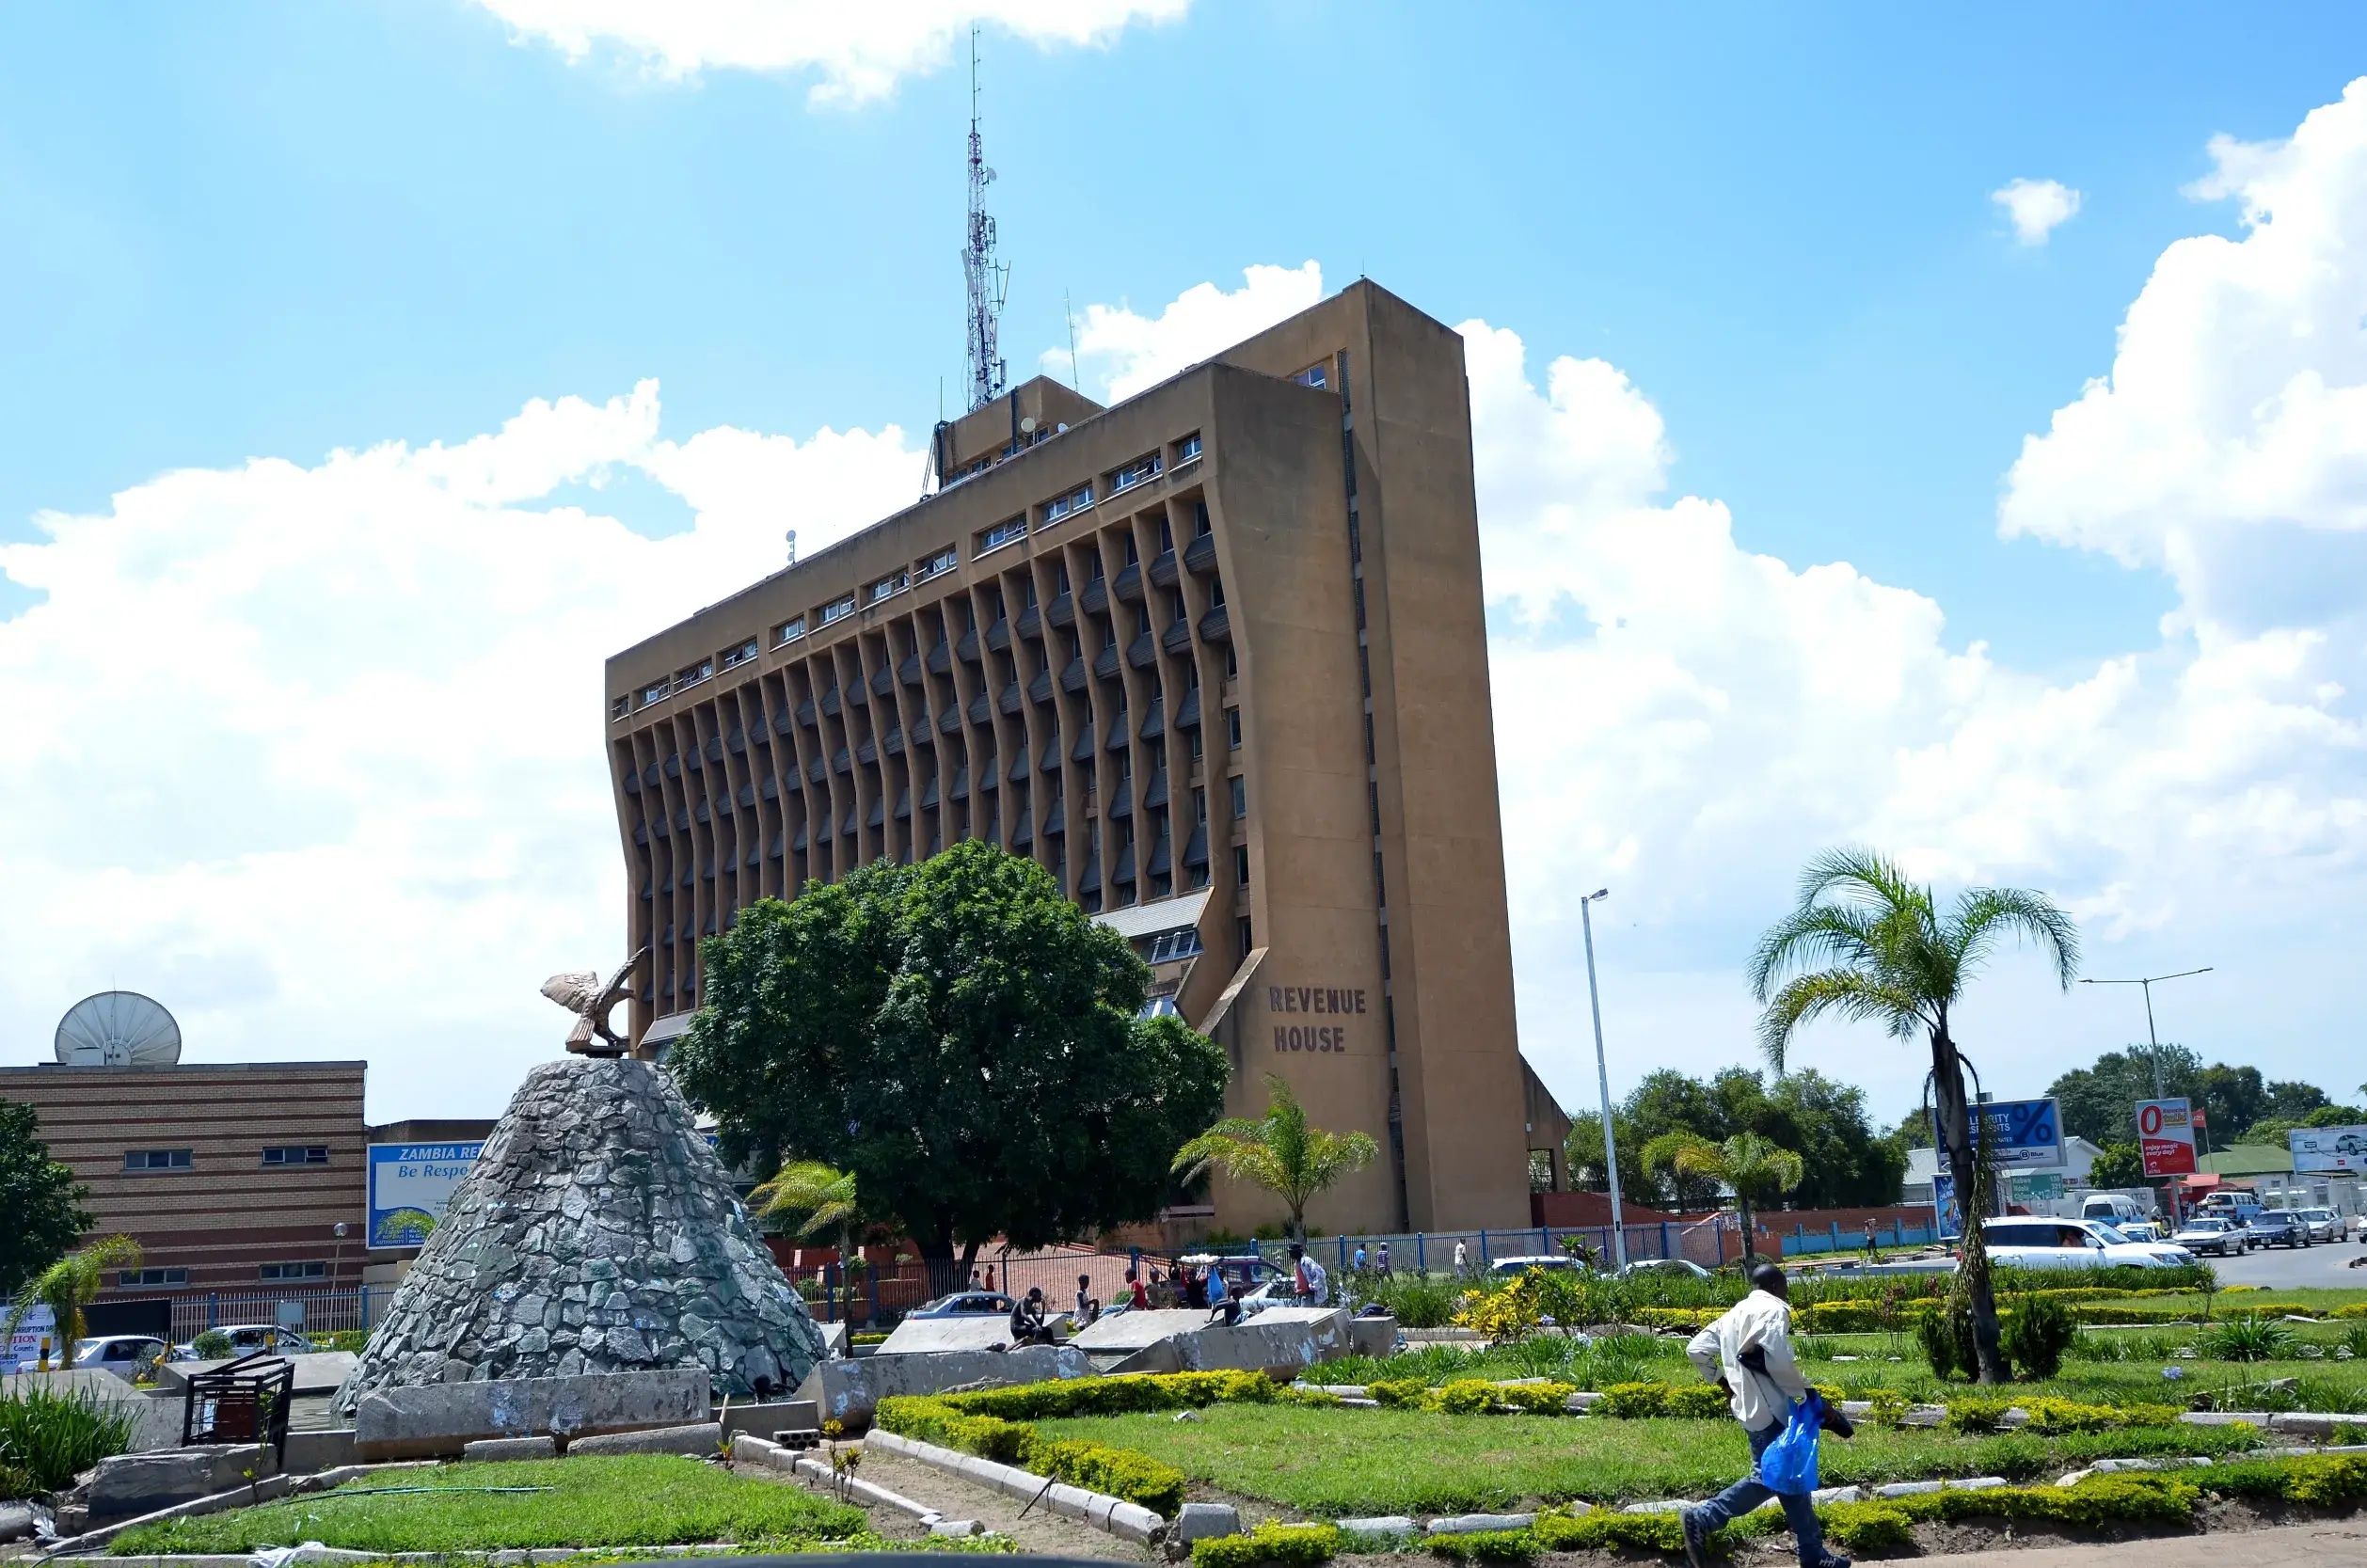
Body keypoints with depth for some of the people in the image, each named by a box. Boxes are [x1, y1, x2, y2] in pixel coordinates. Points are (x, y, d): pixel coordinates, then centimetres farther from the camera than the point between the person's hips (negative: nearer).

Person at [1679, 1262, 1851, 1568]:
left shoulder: (1735, 1313, 16)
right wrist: (1804, 1392, -8)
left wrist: (1722, 1381, 21)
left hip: (1748, 1405, 9)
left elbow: (1697, 1349, 14)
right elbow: (1778, 1361, -22)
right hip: (1768, 1408, -9)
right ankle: (1701, 1520, -2)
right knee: (1770, 1477, -4)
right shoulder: (1773, 1309, -9)